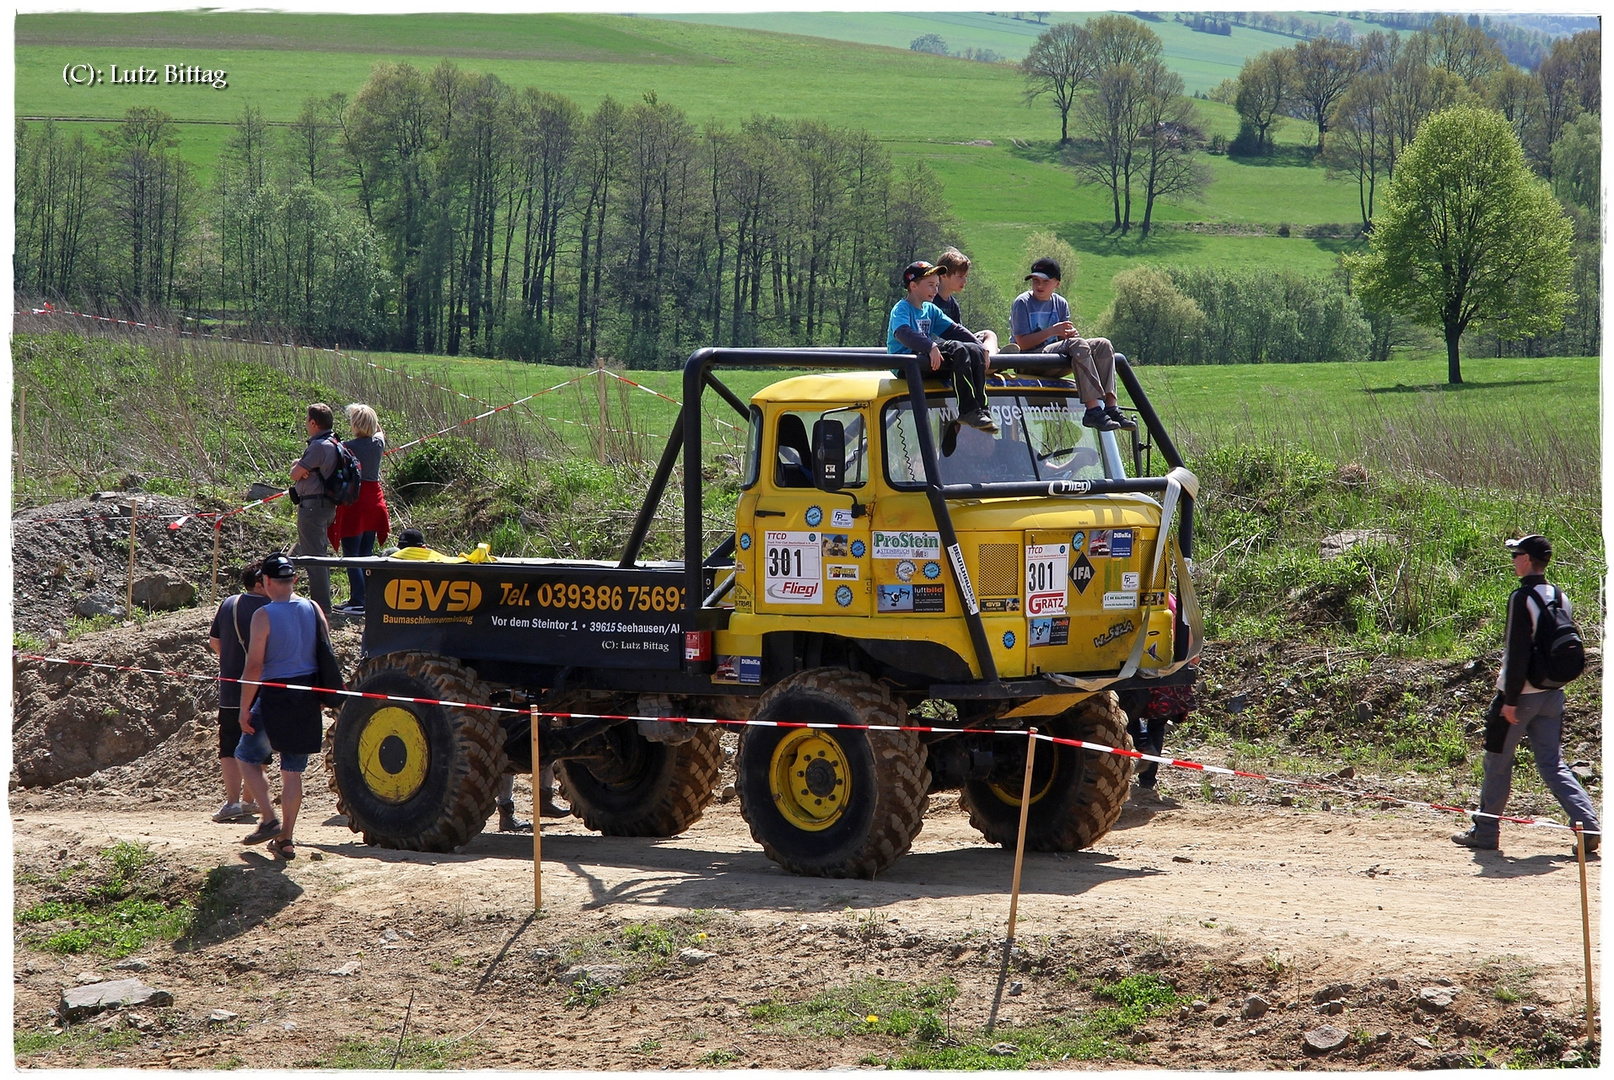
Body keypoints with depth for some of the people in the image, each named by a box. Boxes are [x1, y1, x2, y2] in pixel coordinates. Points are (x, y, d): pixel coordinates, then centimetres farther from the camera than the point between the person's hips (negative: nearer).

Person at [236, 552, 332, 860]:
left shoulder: (263, 615, -12)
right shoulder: (314, 610, 3)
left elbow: (254, 667, -14)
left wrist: (245, 708, -8)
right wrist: (323, 697, 19)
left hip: (274, 696, -5)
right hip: (308, 699, 5)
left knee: (247, 758, 13)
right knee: (293, 770, 11)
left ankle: (269, 819, 0)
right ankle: (285, 839, 12)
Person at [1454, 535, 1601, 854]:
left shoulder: (1523, 598, -15)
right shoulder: (1561, 598, 9)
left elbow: (1518, 652, -20)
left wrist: (1510, 699, -18)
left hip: (1521, 694, -7)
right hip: (1553, 693, 7)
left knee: (1497, 763, 6)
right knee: (1553, 765, 8)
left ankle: (1485, 833, 13)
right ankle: (1589, 825, -7)